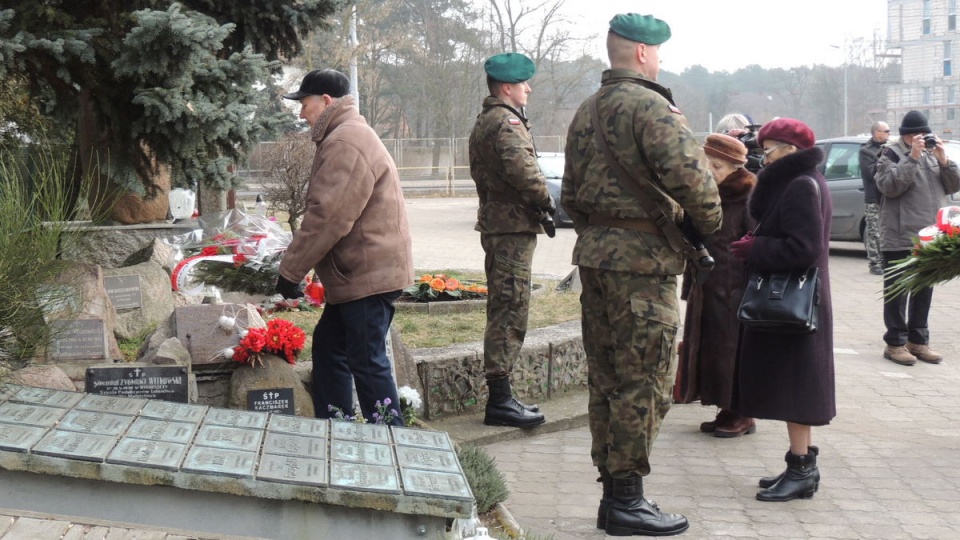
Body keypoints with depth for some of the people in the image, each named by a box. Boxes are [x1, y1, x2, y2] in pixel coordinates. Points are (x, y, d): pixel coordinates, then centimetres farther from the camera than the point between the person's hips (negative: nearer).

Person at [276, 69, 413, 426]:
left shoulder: (346, 142, -18)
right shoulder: (346, 137, 18)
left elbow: (327, 216, -24)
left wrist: (291, 269, -17)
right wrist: (297, 266, 19)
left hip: (368, 274, -11)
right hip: (356, 273, 11)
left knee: (368, 362, -6)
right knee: (329, 347, 17)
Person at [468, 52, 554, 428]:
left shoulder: (485, 121, 20)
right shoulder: (506, 122, -13)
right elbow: (521, 168, -27)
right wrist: (546, 200, -11)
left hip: (495, 222, 11)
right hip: (513, 225, -11)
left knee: (502, 310, 14)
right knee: (510, 311, -9)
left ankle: (500, 396, 20)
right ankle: (500, 400, -8)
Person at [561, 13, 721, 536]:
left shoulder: (586, 111, 17)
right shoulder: (650, 105, -11)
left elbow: (571, 193, 21)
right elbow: (689, 174, -22)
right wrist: (708, 222, -7)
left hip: (594, 255, 9)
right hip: (642, 258, -9)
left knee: (606, 380, 13)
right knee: (643, 382, -2)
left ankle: (613, 492, 21)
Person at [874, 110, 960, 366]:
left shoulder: (933, 153, 15)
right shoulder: (892, 154, -3)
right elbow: (889, 186, -18)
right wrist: (912, 157, -21)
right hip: (900, 237, -6)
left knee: (924, 291, 11)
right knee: (897, 291, -1)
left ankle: (918, 340, 20)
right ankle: (895, 343, 3)